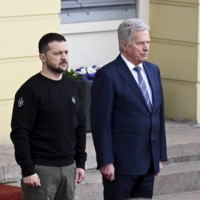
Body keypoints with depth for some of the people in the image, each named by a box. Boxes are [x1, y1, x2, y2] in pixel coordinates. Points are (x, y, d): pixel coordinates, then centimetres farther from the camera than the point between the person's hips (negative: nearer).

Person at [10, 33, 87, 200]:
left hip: (68, 167, 6)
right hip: (41, 168, -6)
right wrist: (27, 170, -17)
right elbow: (19, 133, -14)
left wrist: (80, 162, 11)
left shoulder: (72, 86, 10)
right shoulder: (31, 89, -10)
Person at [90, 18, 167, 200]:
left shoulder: (153, 70, 12)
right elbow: (101, 122, -12)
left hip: (149, 162, 7)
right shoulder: (108, 75, -10)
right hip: (121, 162, -7)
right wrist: (105, 161, -16)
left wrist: (161, 155, 13)